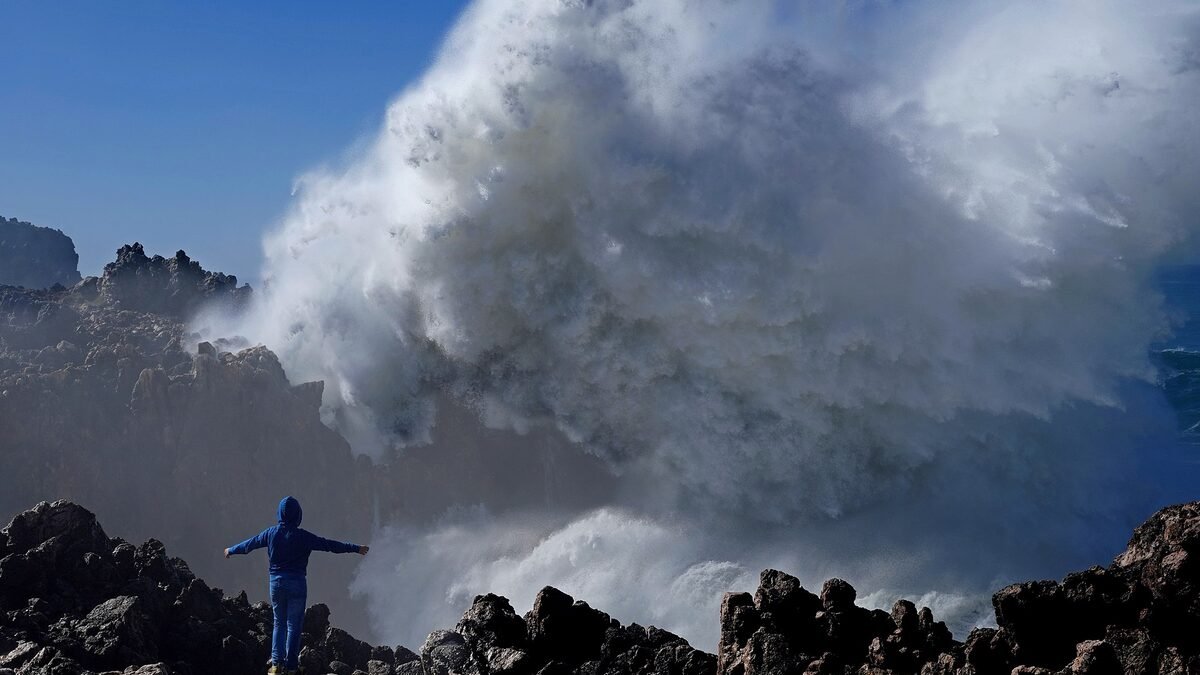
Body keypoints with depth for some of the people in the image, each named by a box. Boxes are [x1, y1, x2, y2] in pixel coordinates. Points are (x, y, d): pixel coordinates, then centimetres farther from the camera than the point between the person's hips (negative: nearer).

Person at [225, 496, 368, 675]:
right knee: (294, 625, 3)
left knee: (279, 623, 14)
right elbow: (330, 545, -10)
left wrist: (231, 550, 34)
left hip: (276, 583, 4)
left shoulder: (271, 533, 0)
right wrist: (356, 549, -5)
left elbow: (250, 543, 15)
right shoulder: (302, 536, -11)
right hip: (297, 583, -3)